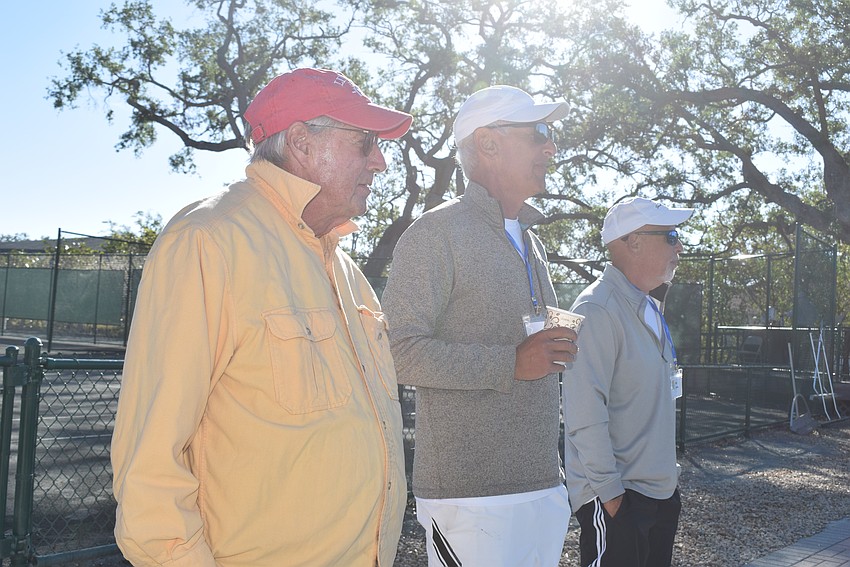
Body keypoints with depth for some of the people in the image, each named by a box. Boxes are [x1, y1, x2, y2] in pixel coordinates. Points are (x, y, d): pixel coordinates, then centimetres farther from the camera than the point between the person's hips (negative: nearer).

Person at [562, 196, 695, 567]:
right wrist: (608, 492, -19)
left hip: (661, 489, 9)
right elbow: (585, 414, -23)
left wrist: (666, 477, 18)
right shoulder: (597, 310, -19)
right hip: (615, 496, -9)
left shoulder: (651, 308, 11)